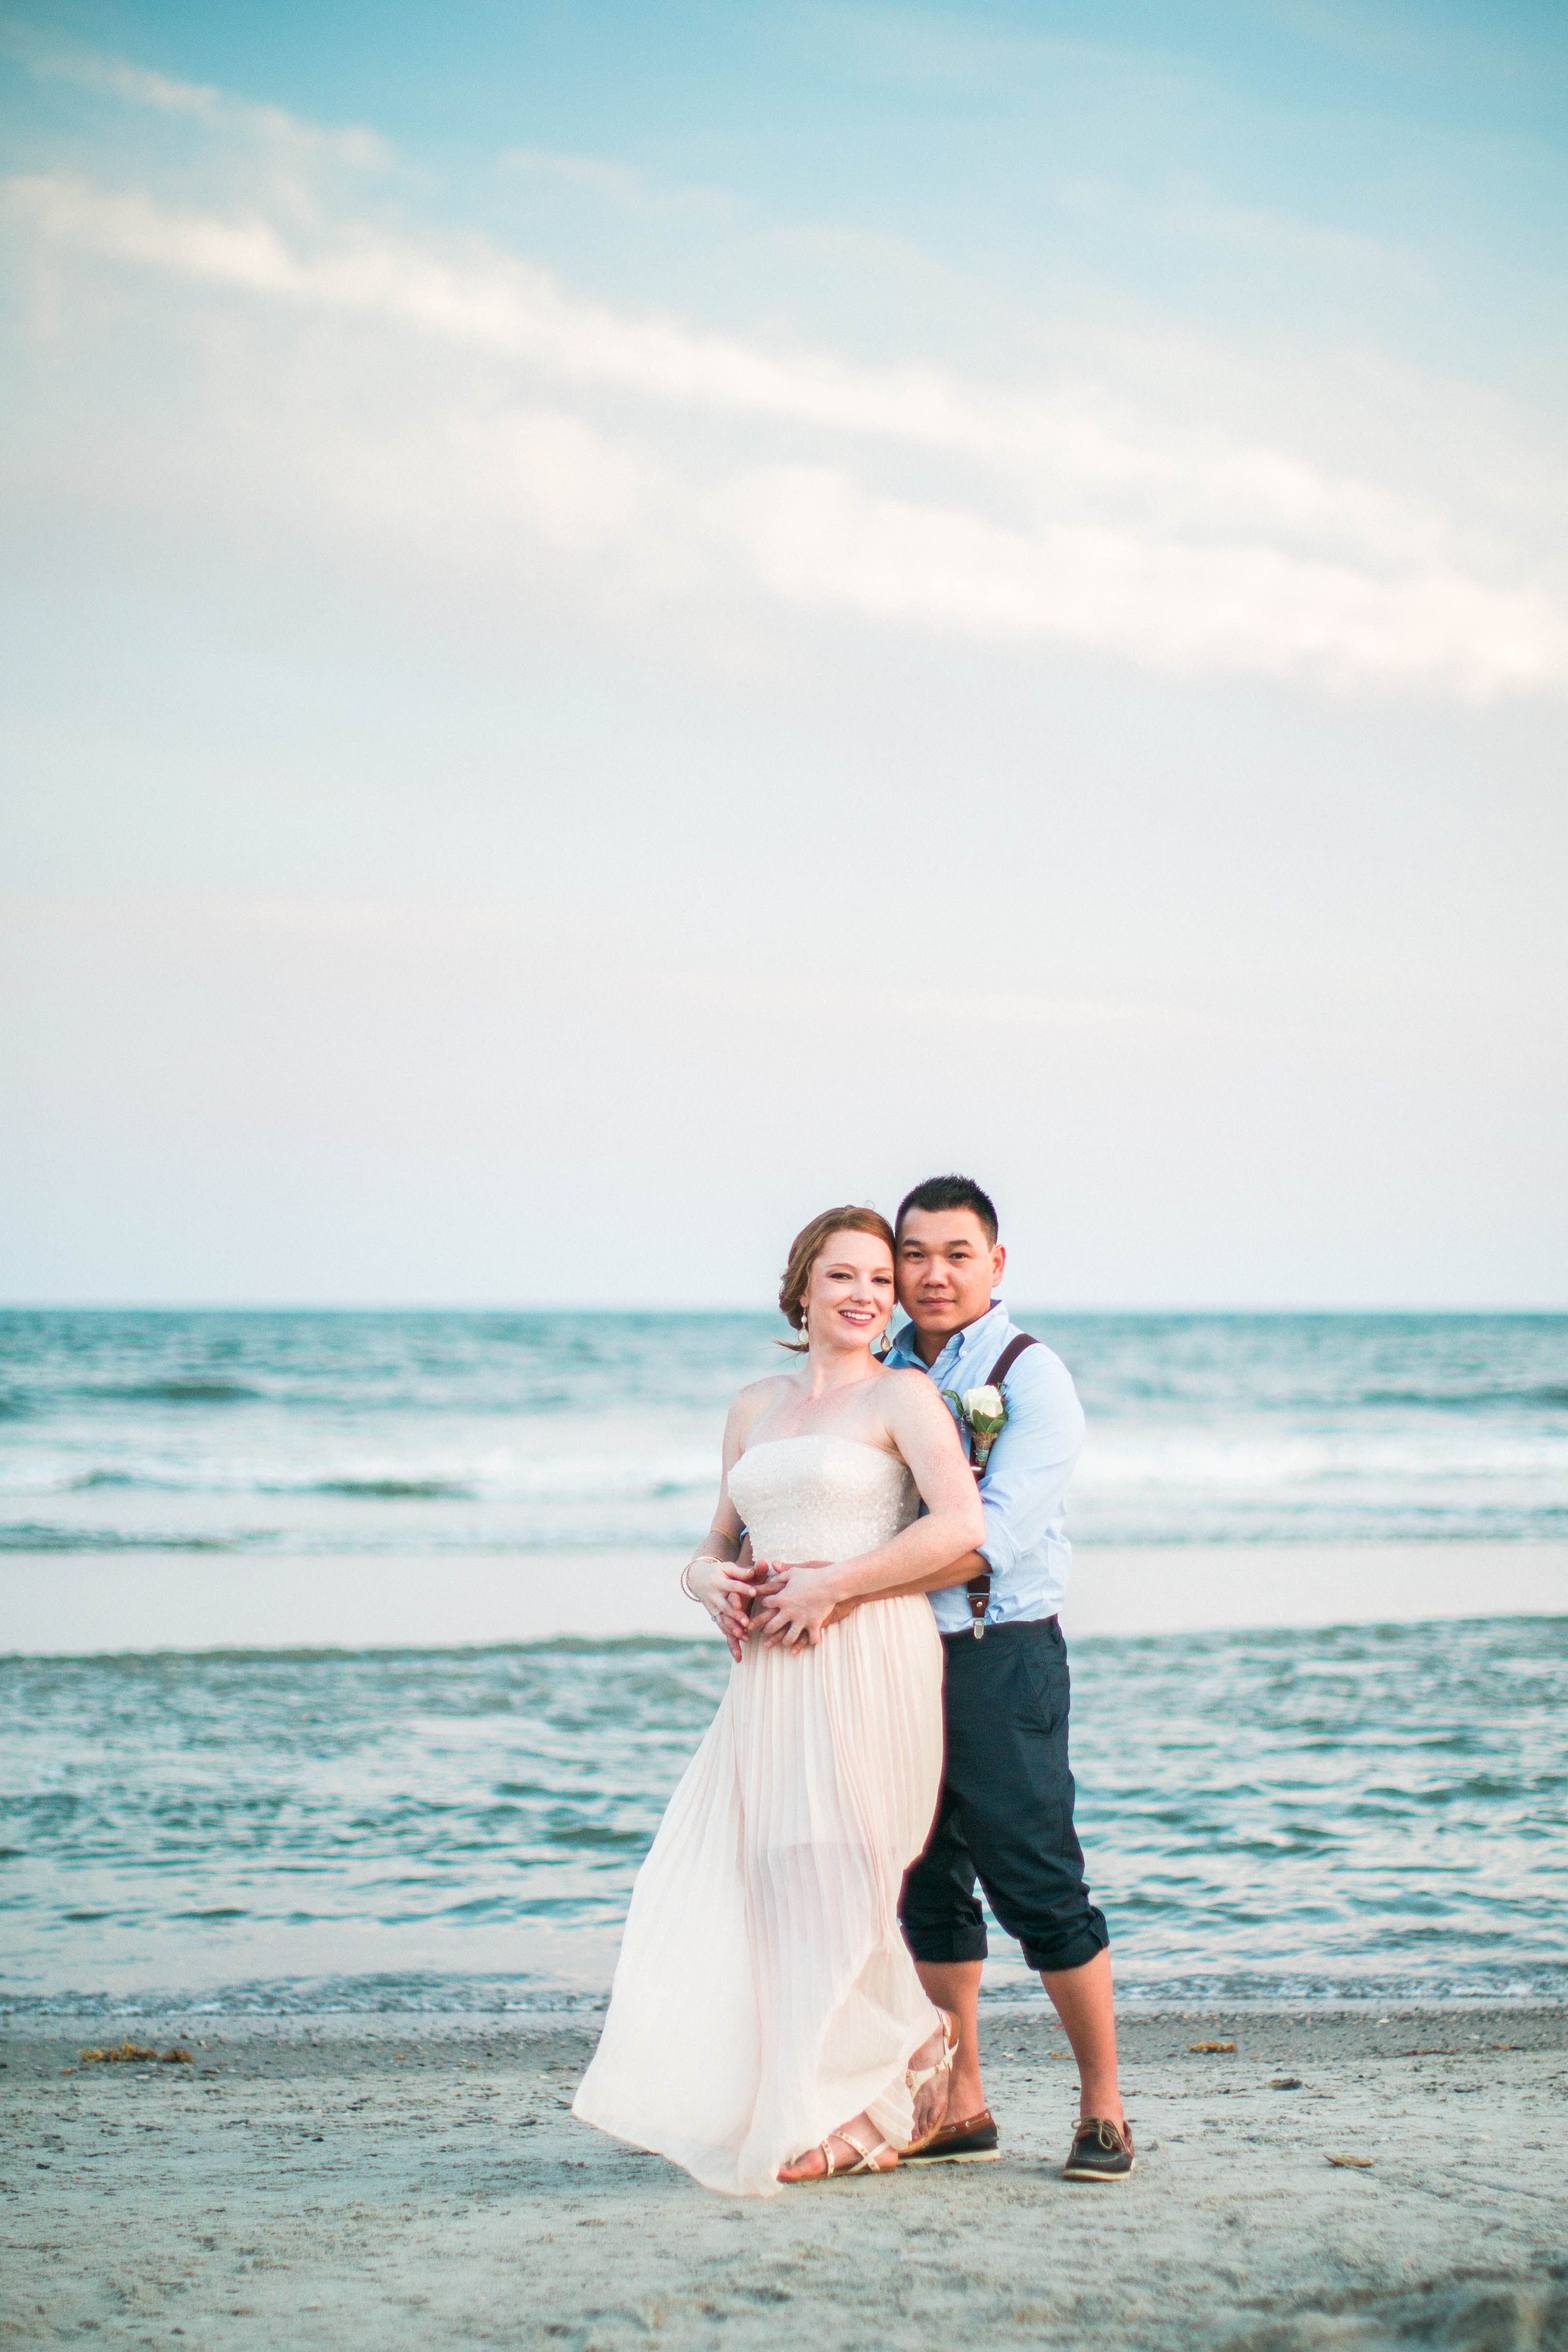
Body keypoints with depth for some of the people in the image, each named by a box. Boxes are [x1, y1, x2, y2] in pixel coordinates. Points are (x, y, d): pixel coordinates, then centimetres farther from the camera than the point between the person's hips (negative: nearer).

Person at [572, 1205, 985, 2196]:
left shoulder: (903, 1396, -1)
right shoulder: (755, 1409, 17)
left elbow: (961, 1526, -16)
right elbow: (718, 1544, 24)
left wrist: (830, 1587, -15)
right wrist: (712, 1579, 0)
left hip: (869, 1663, -6)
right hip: (772, 1674, 6)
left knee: (826, 1881, -4)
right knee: (727, 1880, 4)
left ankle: (865, 2109, 15)